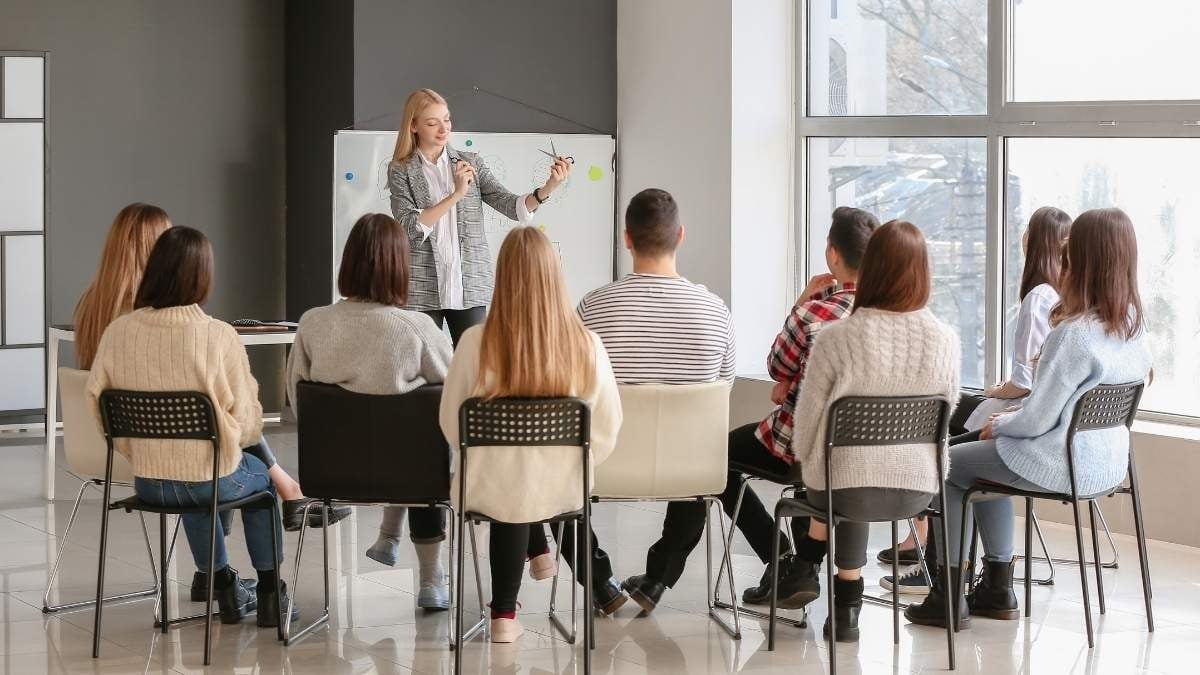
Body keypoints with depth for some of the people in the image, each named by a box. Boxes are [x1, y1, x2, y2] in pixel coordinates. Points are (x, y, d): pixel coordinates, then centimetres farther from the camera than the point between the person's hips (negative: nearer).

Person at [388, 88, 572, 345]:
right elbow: (410, 226, -10)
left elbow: (510, 205, 0)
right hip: (422, 291, -2)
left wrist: (547, 189, -19)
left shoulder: (470, 163, 8)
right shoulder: (401, 171, 3)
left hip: (470, 287, 2)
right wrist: (456, 194, -18)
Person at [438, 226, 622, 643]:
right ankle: (504, 613, 47)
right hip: (562, 491, 1)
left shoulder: (476, 342, -18)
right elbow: (607, 430, -7)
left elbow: (451, 424, -6)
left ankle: (505, 614, 42)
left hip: (489, 490, -1)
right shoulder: (586, 345, -15)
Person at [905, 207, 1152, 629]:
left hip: (1063, 466, -8)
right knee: (985, 459, 30)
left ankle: (950, 595, 17)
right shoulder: (1134, 325, -1)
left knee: (949, 465, 13)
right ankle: (997, 587, 32)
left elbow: (1037, 420, -22)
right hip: (1110, 462, 8)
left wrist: (998, 426, 1)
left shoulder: (1073, 334, -26)